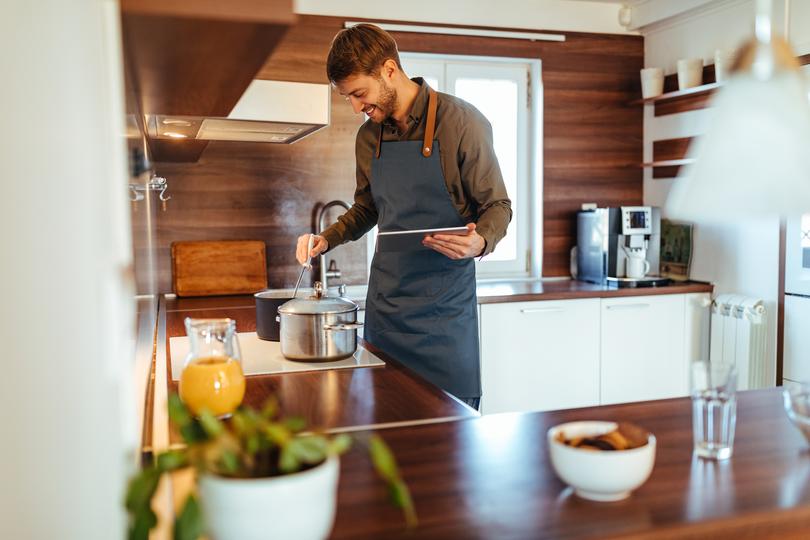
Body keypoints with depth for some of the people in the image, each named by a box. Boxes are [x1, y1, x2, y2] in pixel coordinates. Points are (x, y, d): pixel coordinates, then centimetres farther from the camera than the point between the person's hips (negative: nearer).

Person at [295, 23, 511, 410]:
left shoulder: (461, 123, -8)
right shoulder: (368, 137, 9)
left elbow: (497, 206, -3)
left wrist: (480, 242, -23)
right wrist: (327, 239, 8)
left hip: (445, 305, -4)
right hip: (385, 302, 5)